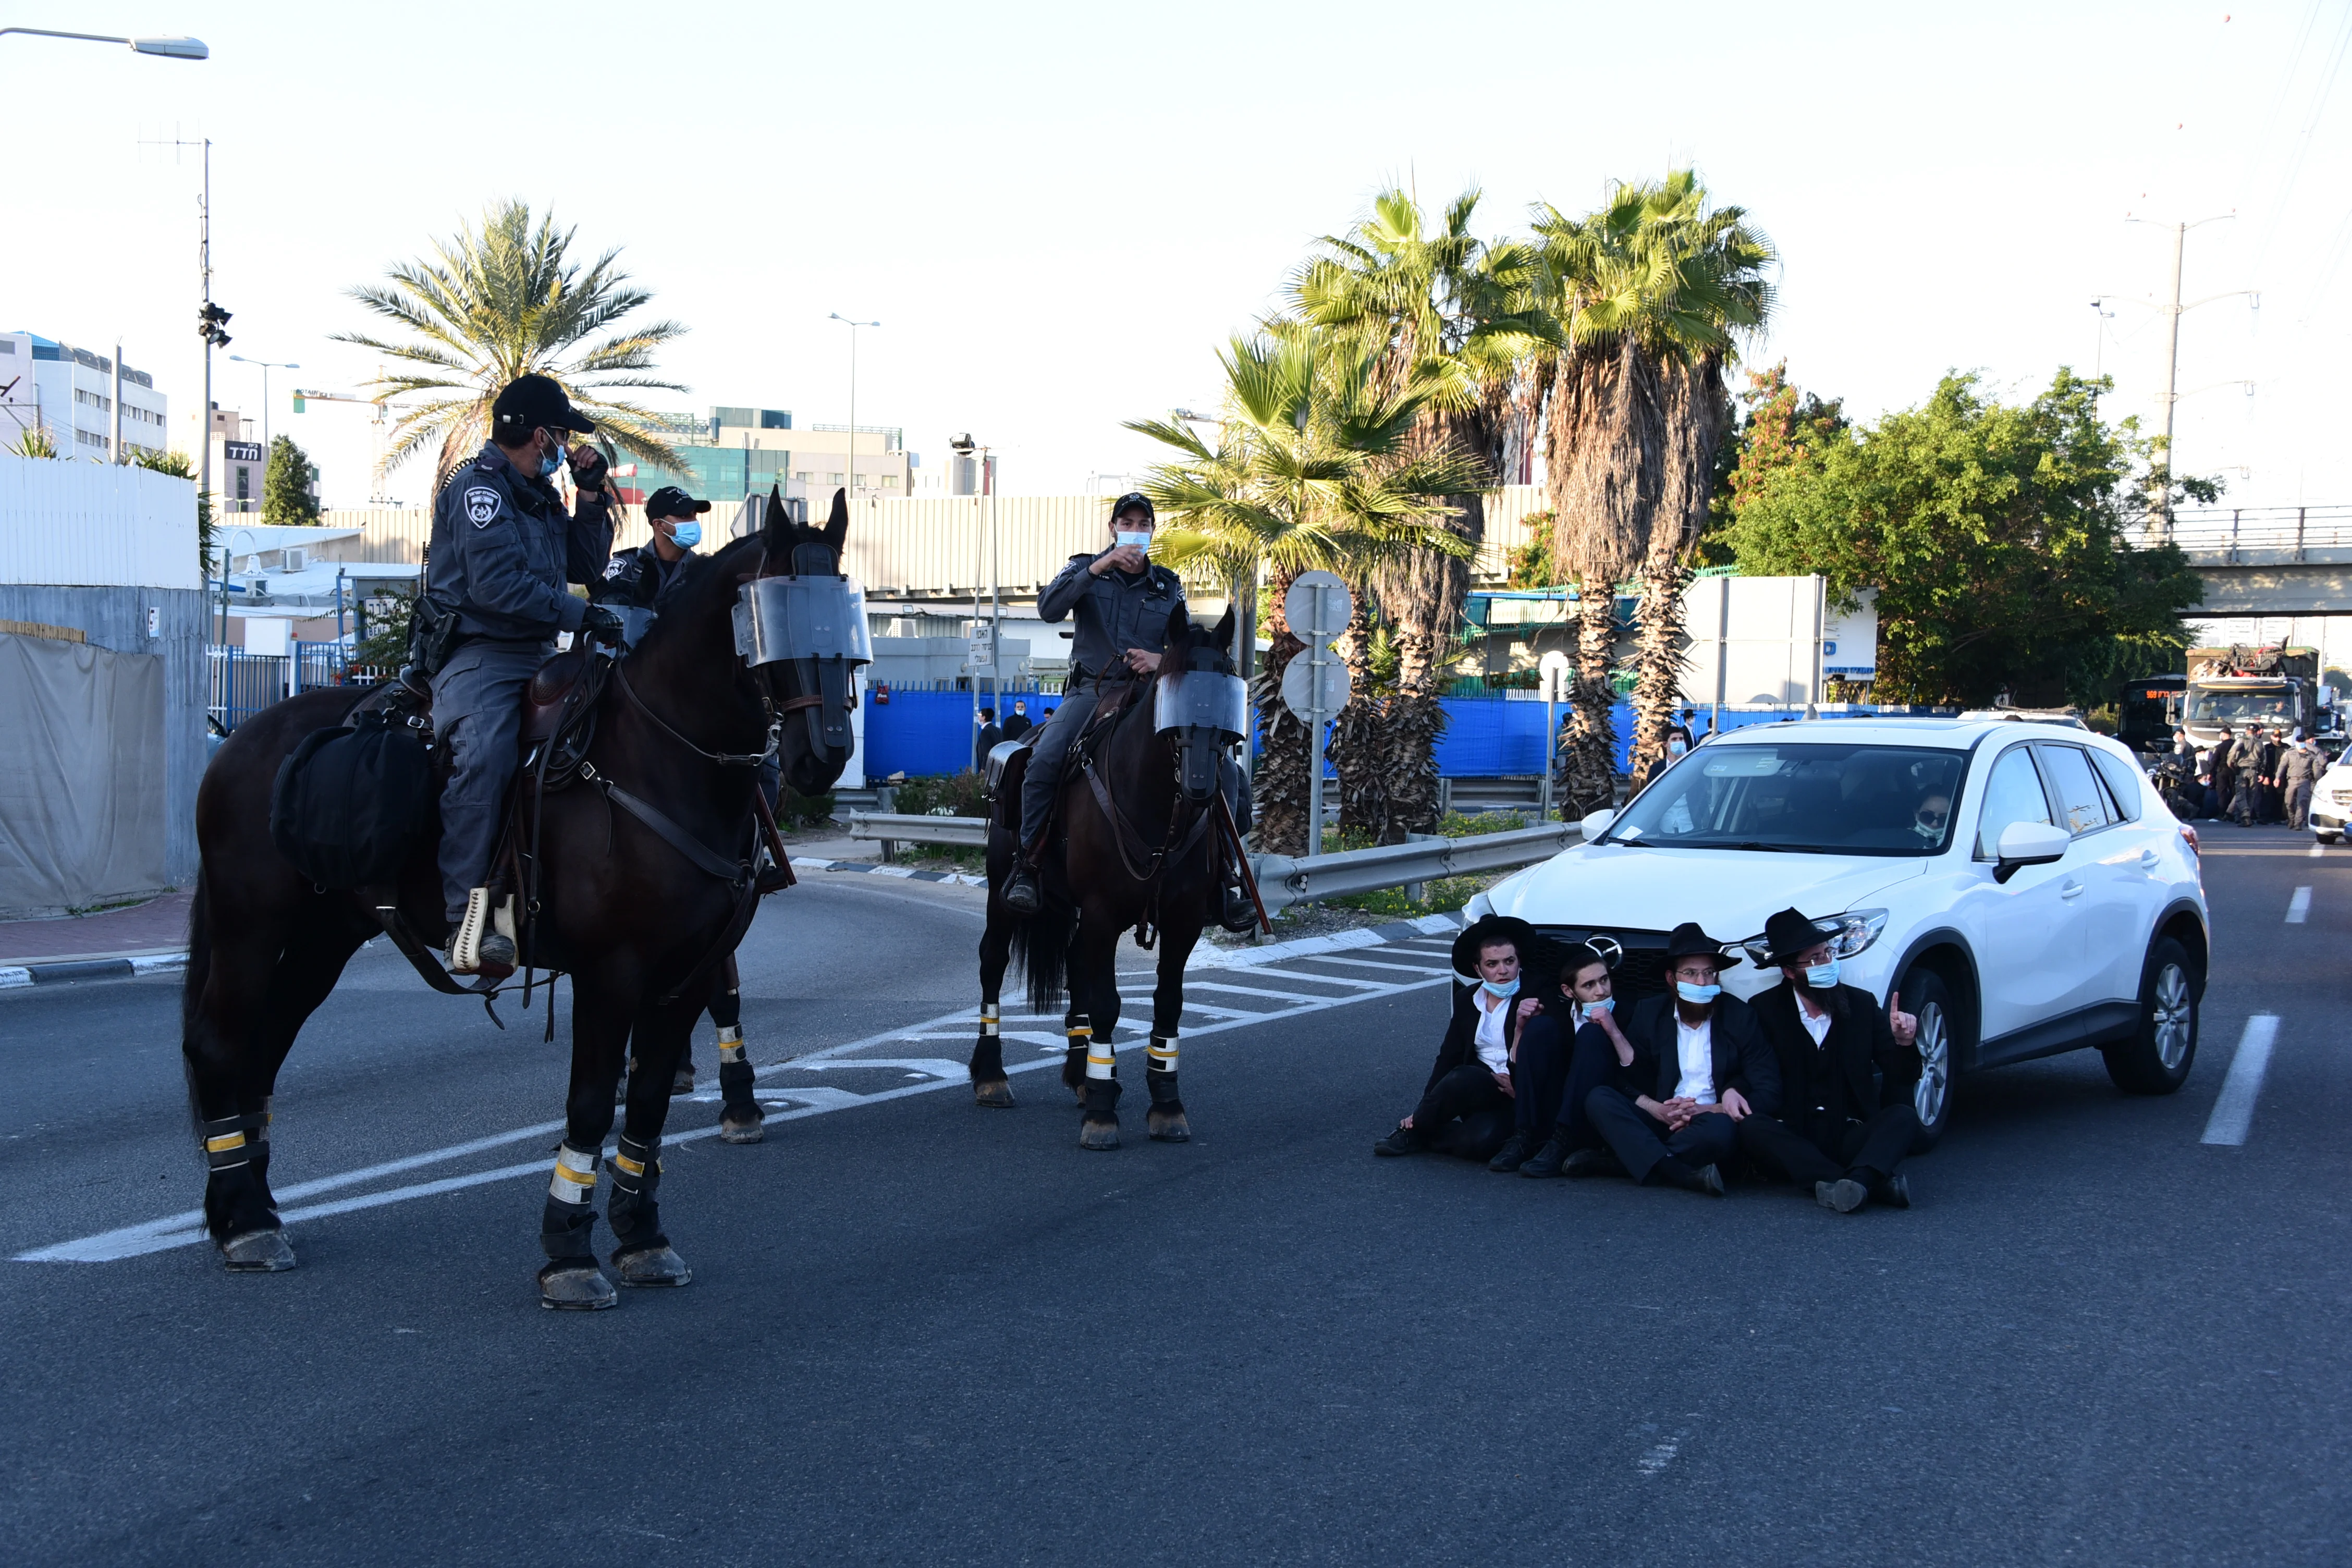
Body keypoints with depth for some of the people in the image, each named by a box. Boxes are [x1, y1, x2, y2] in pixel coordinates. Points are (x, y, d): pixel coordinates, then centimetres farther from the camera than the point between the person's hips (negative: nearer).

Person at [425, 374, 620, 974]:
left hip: (537, 655, 10)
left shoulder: (538, 496, 20)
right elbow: (498, 586, -19)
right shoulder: (479, 489, -8)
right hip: (479, 656, -9)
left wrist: (592, 496, 11)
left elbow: (584, 565, 23)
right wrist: (580, 615, -16)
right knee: (484, 758, -32)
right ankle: (468, 919, -38)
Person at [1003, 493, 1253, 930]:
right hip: (1091, 690, -2)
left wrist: (1162, 659, -15)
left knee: (1226, 773, -16)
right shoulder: (1085, 569, 11)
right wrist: (1099, 568, -17)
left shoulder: (1169, 586, 15)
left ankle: (1222, 877, -6)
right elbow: (1048, 608, -8)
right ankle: (1027, 865, -20)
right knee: (1045, 759, -32)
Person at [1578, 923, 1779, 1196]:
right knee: (1598, 1098, -23)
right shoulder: (1649, 1015, 6)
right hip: (1660, 1122, 3)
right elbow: (1629, 1083, 3)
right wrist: (1660, 1111, -18)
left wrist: (1708, 1110, -18)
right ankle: (1684, 1174, -37)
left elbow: (1768, 1094, -6)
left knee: (1720, 1130, -38)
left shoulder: (1741, 1017, -1)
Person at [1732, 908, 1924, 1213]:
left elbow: (1898, 1087, 7)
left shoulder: (1862, 1004, 8)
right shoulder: (1765, 1010, 4)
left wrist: (1903, 1043, -13)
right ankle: (1874, 1181, -44)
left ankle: (1857, 1180, -52)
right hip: (1794, 1139, -1)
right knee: (1750, 1128, -31)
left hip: (1853, 1138, 1)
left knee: (1904, 1116, -25)